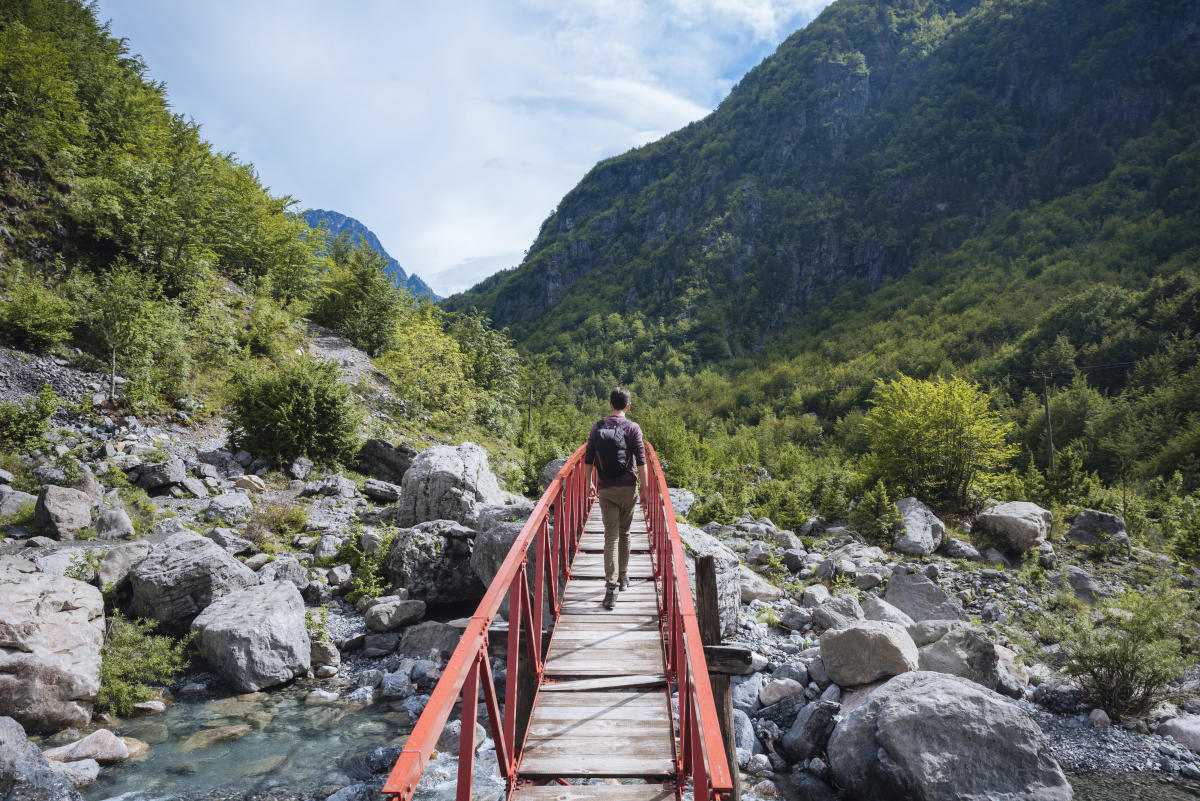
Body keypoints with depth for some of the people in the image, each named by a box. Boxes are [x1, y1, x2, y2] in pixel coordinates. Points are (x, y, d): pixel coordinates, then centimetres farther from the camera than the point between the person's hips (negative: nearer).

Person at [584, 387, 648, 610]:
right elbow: (641, 460, -8)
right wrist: (644, 488, -3)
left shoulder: (597, 427, 4)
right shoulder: (632, 428, -5)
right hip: (627, 488, -1)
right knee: (624, 533, 17)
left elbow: (588, 458, 7)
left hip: (605, 489, 1)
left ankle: (611, 587, -11)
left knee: (611, 536, 0)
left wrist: (590, 483, 19)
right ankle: (623, 577, 31)